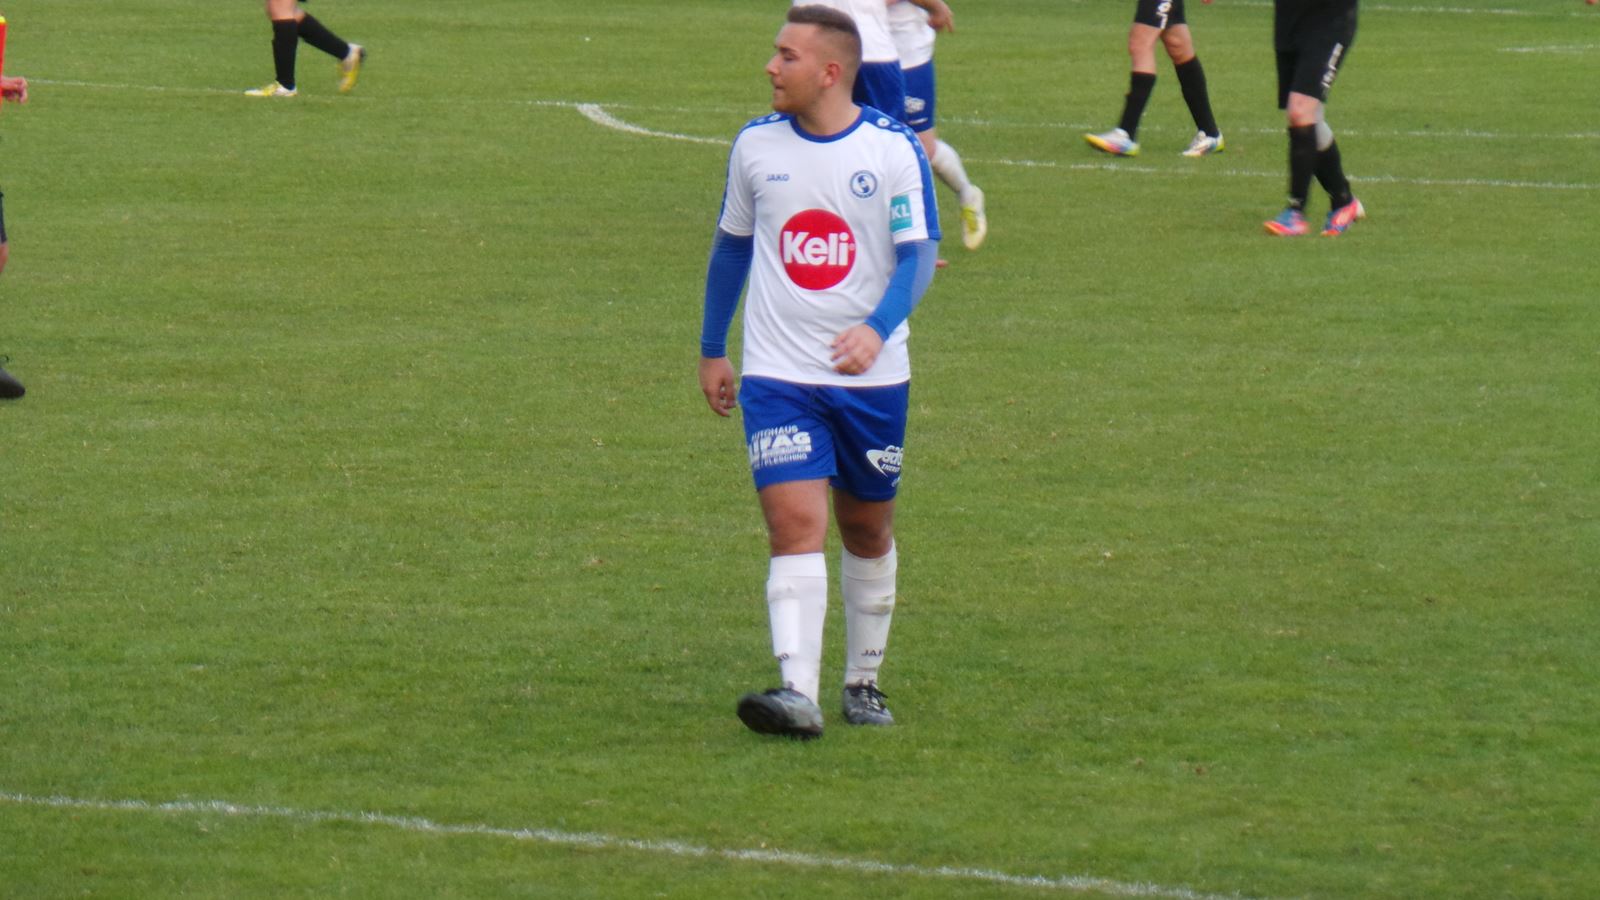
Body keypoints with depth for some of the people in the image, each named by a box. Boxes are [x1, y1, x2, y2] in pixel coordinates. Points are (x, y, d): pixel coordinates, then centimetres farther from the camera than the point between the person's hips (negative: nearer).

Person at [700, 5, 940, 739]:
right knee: (794, 523, -15)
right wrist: (711, 351, 19)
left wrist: (877, 329, -29)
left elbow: (918, 255, -11)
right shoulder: (756, 146, 2)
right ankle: (797, 693, -25)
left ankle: (863, 682, 30)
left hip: (871, 376, 0)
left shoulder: (894, 149, -7)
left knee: (868, 529, 13)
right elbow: (732, 244, 15)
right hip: (777, 376, 0)